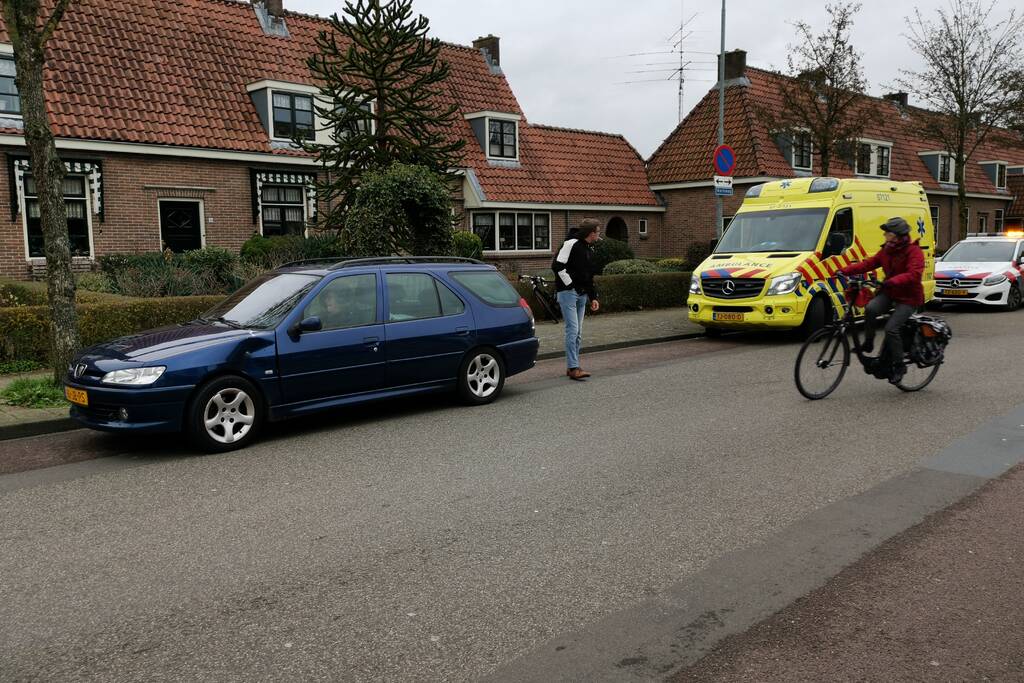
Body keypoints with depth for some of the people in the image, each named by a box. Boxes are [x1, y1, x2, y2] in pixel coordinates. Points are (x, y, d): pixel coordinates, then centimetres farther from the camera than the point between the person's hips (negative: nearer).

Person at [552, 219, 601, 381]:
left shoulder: (587, 249, 18)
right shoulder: (571, 243, -10)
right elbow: (557, 266, -18)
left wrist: (593, 297, 18)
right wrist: (570, 284, -14)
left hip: (581, 295, 9)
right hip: (568, 293, -9)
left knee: (578, 333, 9)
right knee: (572, 330, -12)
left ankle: (571, 366, 15)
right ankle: (573, 368, -12)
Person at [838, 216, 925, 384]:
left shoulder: (914, 252, -14)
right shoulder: (887, 250, 9)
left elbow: (914, 274, -29)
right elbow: (868, 263, 5)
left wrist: (893, 281, -45)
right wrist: (845, 271, -8)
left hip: (908, 297, -6)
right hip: (889, 293, 6)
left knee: (891, 328, -20)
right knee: (870, 309, -26)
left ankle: (898, 366, -5)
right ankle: (868, 344, -8)